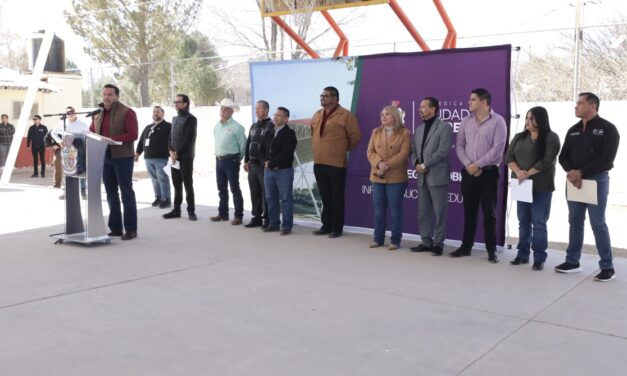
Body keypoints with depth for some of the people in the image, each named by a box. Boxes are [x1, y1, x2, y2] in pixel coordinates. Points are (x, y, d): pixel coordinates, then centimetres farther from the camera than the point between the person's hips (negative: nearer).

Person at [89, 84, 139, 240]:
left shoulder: (127, 112, -6)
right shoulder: (98, 114, 15)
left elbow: (133, 134, -15)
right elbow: (91, 133, 21)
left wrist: (112, 139, -23)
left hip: (122, 157, -6)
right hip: (104, 157, 7)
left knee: (126, 192, -2)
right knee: (111, 194, 10)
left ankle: (131, 229, 3)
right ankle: (115, 228, 18)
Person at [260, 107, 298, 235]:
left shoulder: (289, 133, -6)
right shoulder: (268, 134, 14)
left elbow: (286, 154, -16)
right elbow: (262, 150, 19)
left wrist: (271, 163, -12)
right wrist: (265, 162, 0)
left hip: (284, 171, -6)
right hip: (268, 170, 7)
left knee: (285, 199, -1)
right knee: (271, 198, 11)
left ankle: (286, 226, 3)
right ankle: (273, 223, 20)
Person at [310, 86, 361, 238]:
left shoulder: (345, 115, -10)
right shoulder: (317, 115, 11)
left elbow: (355, 136, -7)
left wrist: (345, 149, 5)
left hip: (336, 163, -6)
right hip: (319, 163, 6)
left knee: (336, 198, 3)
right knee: (325, 197, 13)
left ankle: (336, 228, 11)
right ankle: (326, 226, 22)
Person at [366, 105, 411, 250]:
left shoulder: (405, 133, -3)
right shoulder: (376, 132, 11)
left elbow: (403, 155, -12)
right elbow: (370, 152, 3)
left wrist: (387, 166, -21)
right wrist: (379, 163, -16)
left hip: (396, 178, -4)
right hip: (377, 177, 4)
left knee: (395, 209, 1)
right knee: (378, 209, 9)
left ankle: (395, 240, 8)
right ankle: (378, 238, 19)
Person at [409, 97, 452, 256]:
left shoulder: (444, 127, -3)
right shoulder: (418, 129, 18)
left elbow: (442, 151, -13)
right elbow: (414, 151, 16)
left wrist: (425, 165, -14)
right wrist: (416, 164, -5)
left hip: (437, 176, -7)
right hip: (422, 177, 7)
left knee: (439, 212, -1)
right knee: (423, 212, 9)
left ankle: (438, 243, 7)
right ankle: (426, 242, 17)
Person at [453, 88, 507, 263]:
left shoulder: (498, 121, -6)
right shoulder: (466, 121, 9)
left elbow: (497, 148, -13)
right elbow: (459, 145, 7)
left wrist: (477, 164, -13)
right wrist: (468, 165, -8)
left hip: (488, 172, -4)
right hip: (468, 172, 4)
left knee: (489, 212, 1)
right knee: (469, 211, 10)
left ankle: (491, 250, 8)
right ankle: (466, 246, 19)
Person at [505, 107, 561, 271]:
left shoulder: (551, 137, -3)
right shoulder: (519, 137, 12)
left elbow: (546, 161, -13)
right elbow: (509, 157, 4)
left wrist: (528, 173, -15)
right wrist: (518, 172, -13)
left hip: (541, 187, -5)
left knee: (539, 223, -3)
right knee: (523, 221, 10)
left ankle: (539, 258, 2)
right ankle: (522, 254, 17)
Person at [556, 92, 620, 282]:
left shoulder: (607, 129, -5)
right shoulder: (573, 130, 13)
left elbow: (606, 158, -15)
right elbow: (563, 156, 9)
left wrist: (581, 172, -18)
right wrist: (571, 173, -11)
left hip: (597, 180, -6)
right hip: (574, 180, 6)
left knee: (597, 224, -5)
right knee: (575, 222, 9)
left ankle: (607, 267, 2)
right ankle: (572, 261, 17)